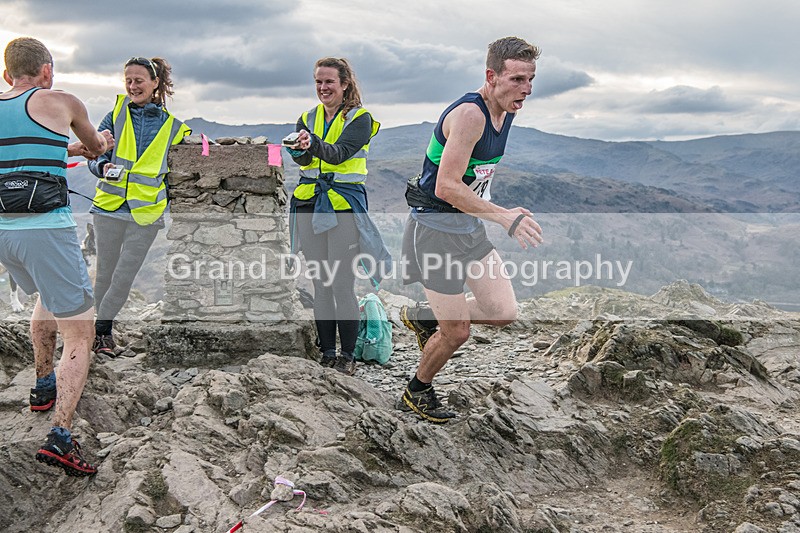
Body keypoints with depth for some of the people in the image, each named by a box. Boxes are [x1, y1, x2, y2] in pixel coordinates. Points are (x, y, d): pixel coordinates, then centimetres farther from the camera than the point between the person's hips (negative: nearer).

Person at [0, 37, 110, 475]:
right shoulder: (60, 102, 3)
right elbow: (95, 144, 22)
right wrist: (99, 142, 45)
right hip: (46, 227, -6)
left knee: (46, 296, 34)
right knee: (79, 336, -2)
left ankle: (43, 385, 42)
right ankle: (59, 435, -15)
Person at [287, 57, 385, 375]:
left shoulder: (359, 118, 0)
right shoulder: (308, 118, 14)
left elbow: (339, 153, -18)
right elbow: (301, 158, -4)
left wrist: (314, 144, -37)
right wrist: (299, 149, -27)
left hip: (344, 205, -5)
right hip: (310, 205, 5)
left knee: (342, 284, -8)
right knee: (320, 285, 8)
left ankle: (347, 355, 5)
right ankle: (327, 352, 17)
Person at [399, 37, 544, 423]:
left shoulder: (506, 112, 4)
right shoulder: (469, 114, -24)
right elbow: (447, 187, -31)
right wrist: (506, 217, -34)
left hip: (470, 228, 8)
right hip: (434, 231, -8)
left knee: (504, 313, 2)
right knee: (457, 333, 0)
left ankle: (423, 317, 24)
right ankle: (417, 392, 29)